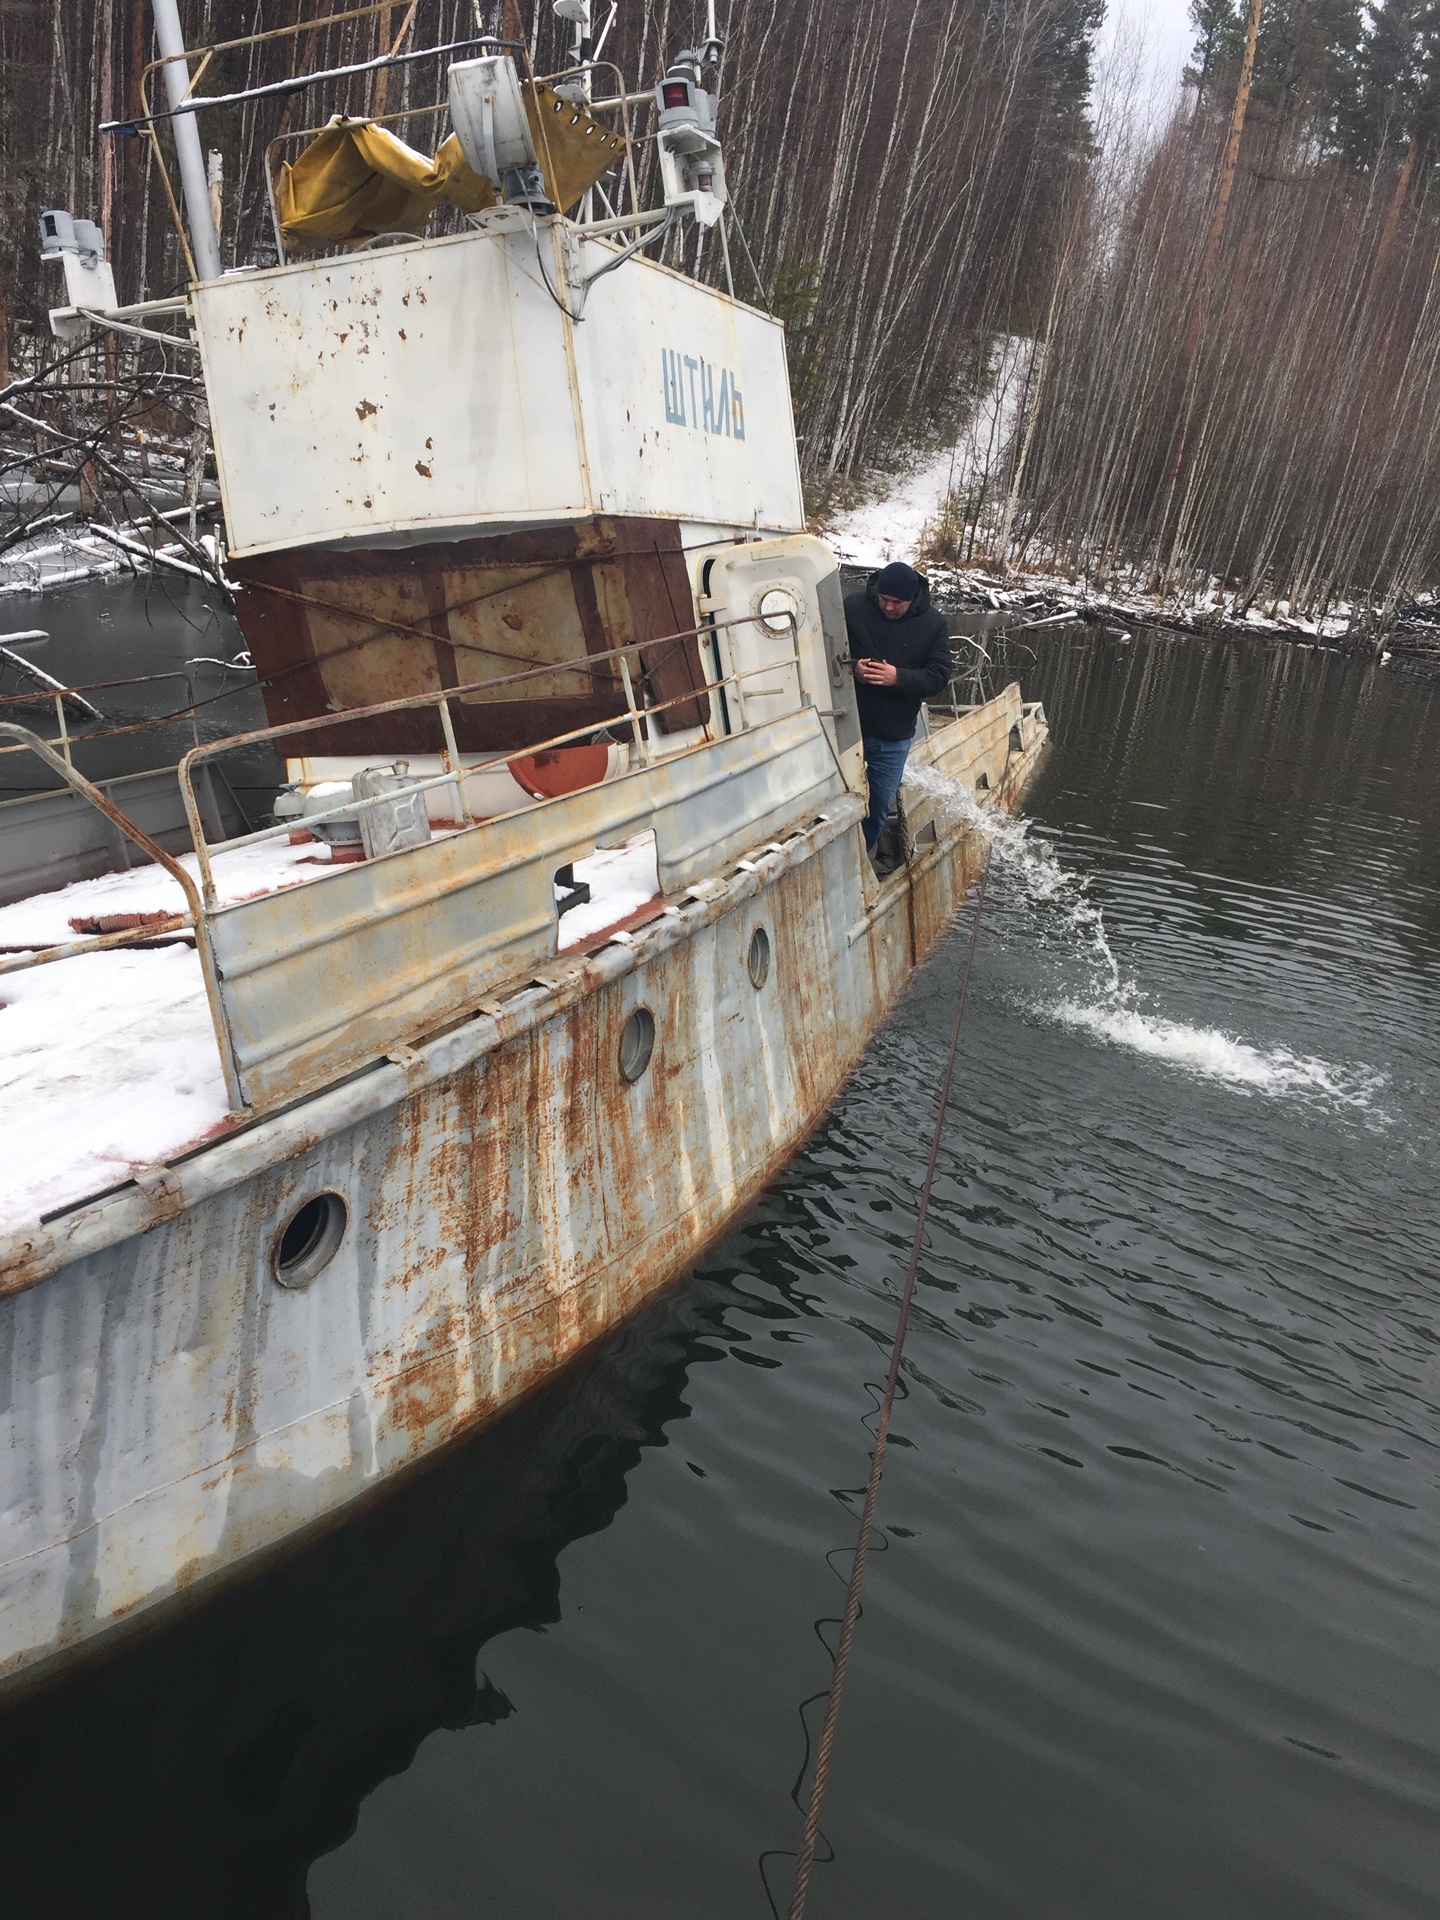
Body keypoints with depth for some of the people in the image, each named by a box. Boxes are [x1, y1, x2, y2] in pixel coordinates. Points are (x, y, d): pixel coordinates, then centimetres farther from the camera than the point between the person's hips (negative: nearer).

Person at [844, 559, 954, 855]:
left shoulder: (932, 624, -6)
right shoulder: (852, 607, -10)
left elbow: (940, 675, -8)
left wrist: (899, 678, -25)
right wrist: (851, 667, -23)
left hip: (895, 735, 1)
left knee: (880, 803, 14)